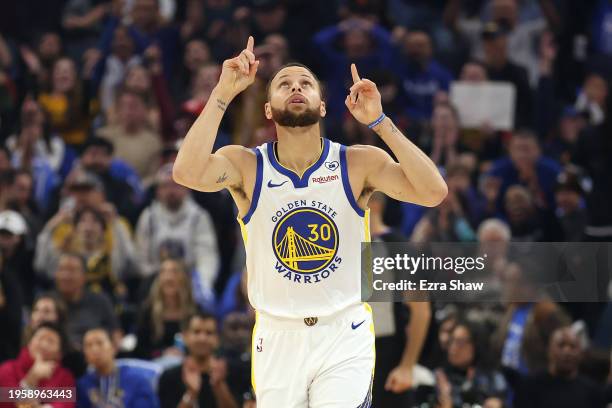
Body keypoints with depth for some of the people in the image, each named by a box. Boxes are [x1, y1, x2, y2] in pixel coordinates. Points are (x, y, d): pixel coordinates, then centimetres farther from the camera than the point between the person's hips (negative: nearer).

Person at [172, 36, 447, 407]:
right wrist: (223, 94, -24)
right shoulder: (246, 166, -5)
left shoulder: (359, 163, -5)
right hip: (278, 336, 1)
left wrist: (379, 121, -22)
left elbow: (433, 193, -20)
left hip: (345, 337, -1)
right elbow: (188, 172, -26)